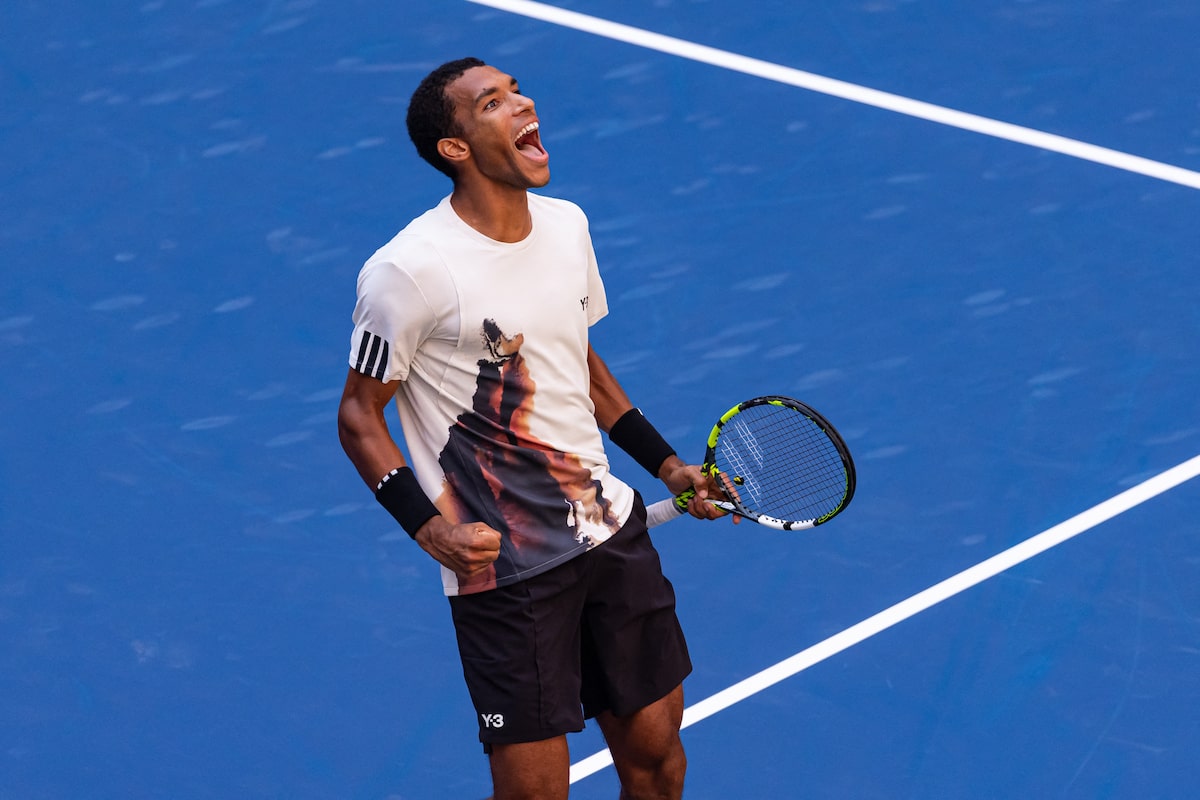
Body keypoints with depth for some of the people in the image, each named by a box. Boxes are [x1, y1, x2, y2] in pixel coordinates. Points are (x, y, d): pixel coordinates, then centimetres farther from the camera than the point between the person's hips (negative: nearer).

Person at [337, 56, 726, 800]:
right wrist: (430, 527, -20)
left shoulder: (566, 224, 5)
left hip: (614, 530, 7)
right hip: (504, 566, -7)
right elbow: (360, 416, -9)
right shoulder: (409, 271, -17)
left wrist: (666, 464, 16)